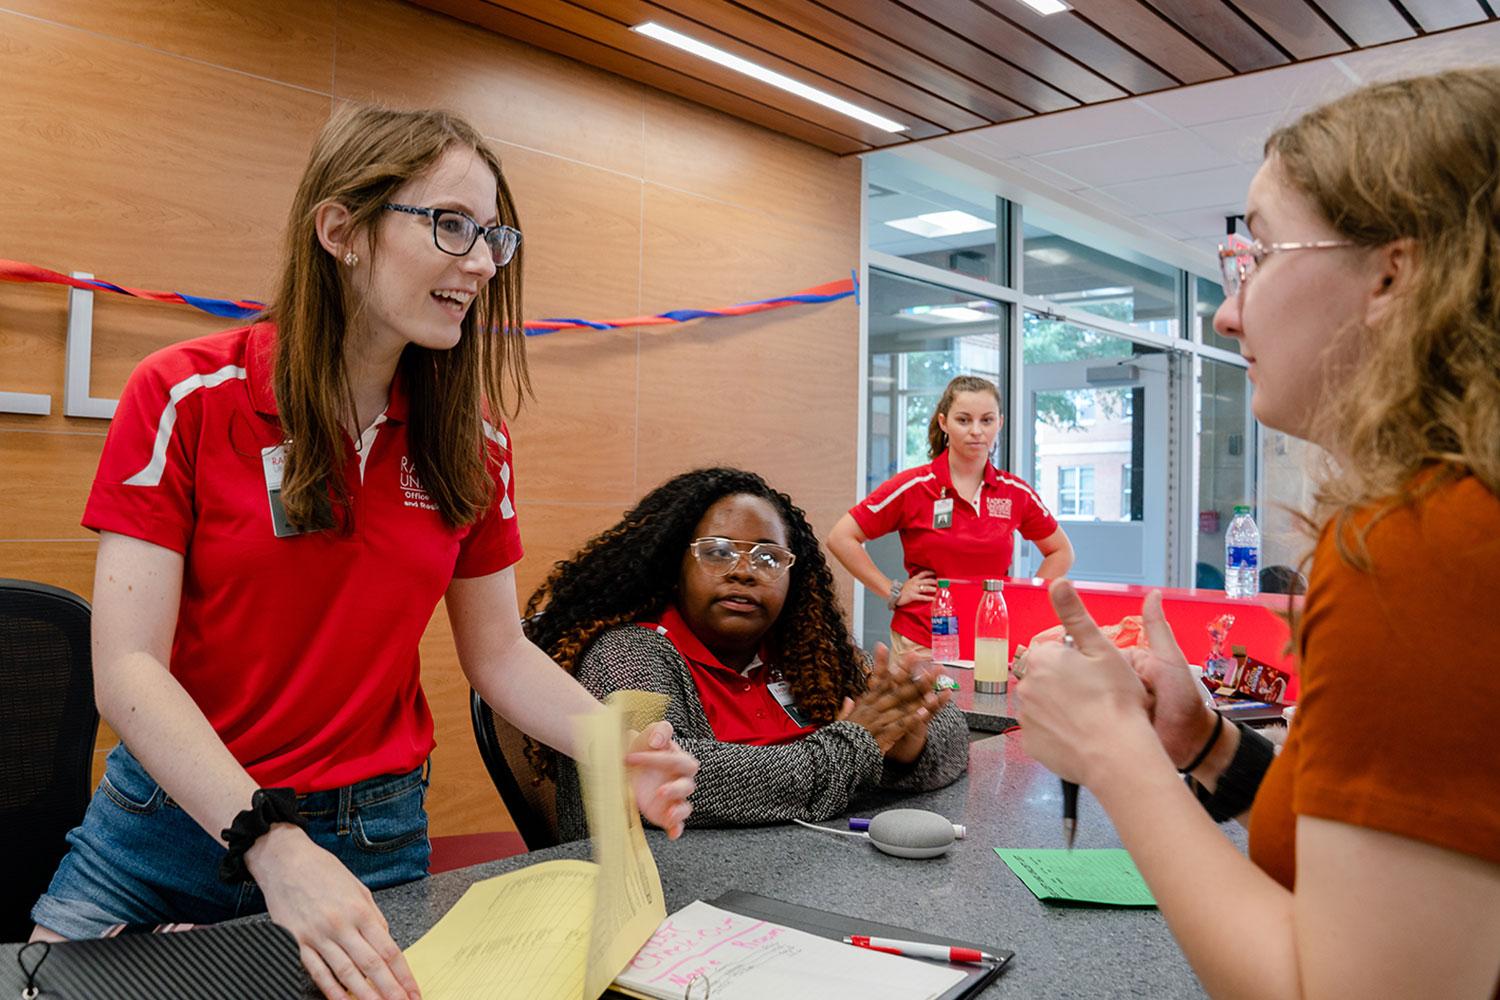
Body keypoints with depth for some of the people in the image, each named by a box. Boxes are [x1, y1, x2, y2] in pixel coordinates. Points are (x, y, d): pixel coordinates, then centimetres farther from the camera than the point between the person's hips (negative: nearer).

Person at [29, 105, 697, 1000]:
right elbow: (129, 667, -17)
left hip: (375, 838, 2)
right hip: (172, 819, -1)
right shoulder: (187, 398, -13)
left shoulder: (473, 437, -3)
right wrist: (272, 846, -29)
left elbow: (498, 651, 2)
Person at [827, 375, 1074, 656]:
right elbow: (840, 538, -5)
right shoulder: (912, 487, -6)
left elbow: (1061, 552, 19)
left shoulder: (1016, 492, 4)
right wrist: (893, 592, -6)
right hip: (920, 642, -2)